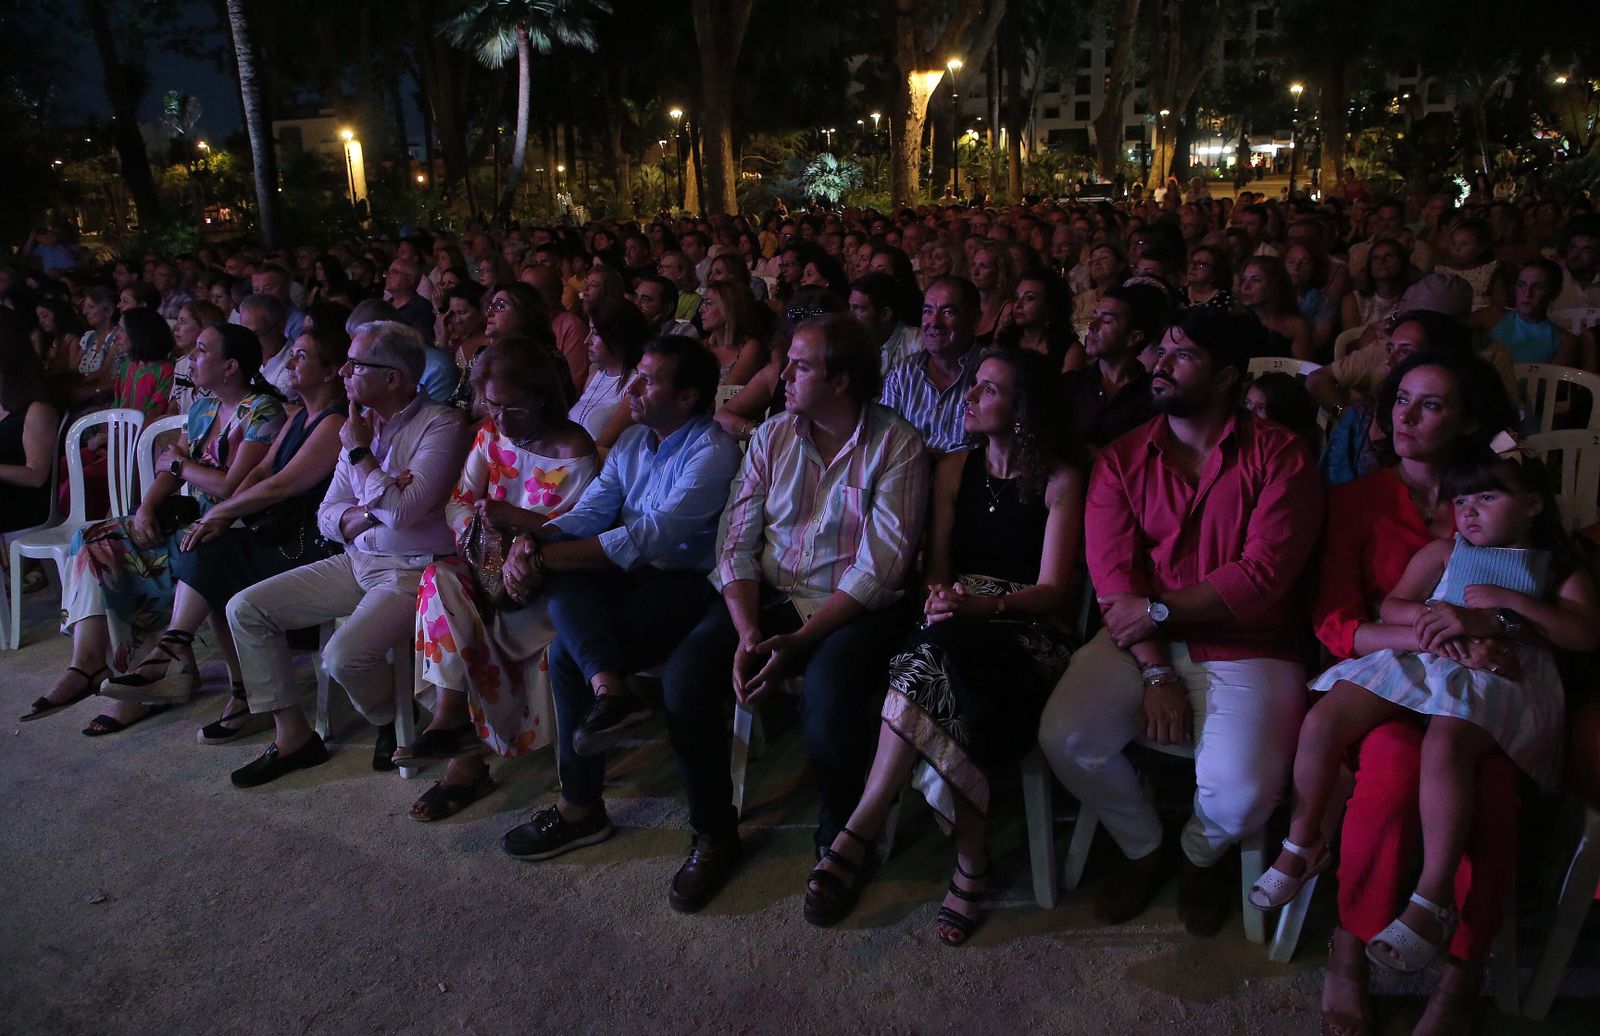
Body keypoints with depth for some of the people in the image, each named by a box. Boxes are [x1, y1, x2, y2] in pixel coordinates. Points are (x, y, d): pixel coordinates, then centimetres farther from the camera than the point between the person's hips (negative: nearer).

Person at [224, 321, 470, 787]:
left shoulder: (440, 425, -13)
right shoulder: (361, 422, 9)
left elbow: (402, 511, -24)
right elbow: (327, 517, 9)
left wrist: (359, 452, -11)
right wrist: (374, 508, -14)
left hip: (412, 570, -8)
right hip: (356, 561, 8)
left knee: (343, 654, -28)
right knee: (245, 608, 0)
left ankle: (392, 724, 6)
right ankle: (292, 734, 7)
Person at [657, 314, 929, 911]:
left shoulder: (896, 446, -6)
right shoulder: (772, 437, 8)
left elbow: (879, 567, -13)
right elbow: (736, 541, 2)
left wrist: (798, 641, -21)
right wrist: (748, 633, -14)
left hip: (854, 609, -4)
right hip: (768, 598, 4)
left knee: (828, 693, -34)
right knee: (685, 673, -20)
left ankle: (837, 843, -2)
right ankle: (713, 836, 3)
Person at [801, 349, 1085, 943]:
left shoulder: (1060, 480, 3)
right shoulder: (954, 469, 17)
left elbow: (1054, 592, -5)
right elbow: (937, 570, 14)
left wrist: (980, 604, -22)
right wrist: (940, 596, -11)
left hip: (1025, 633, -3)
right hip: (956, 628, 4)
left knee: (937, 657, -37)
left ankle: (858, 836, -33)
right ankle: (970, 859, -29)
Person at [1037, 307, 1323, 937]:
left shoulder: (1278, 456, -2)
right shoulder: (1121, 460, 5)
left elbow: (1263, 573, -13)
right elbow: (1114, 577, -4)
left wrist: (1159, 609, -14)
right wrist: (1156, 673, -15)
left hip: (1244, 648, -2)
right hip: (1141, 645, 3)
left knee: (1244, 790, -25)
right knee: (1064, 738, -20)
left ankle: (1202, 854, 17)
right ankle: (1144, 848, 13)